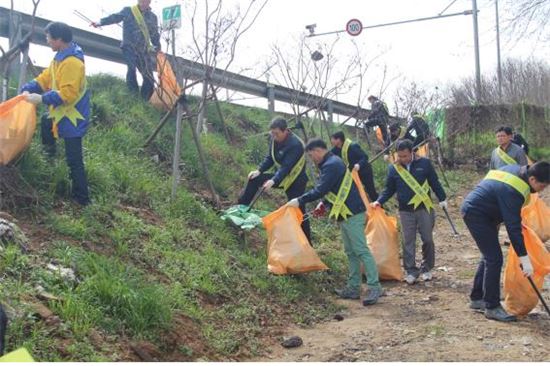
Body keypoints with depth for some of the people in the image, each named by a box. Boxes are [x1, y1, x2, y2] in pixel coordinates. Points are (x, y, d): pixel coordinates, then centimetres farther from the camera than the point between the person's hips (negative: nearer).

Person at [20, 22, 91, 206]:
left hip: (72, 118, -11)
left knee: (74, 161, -5)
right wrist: (27, 89, -4)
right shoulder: (61, 56, 6)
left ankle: (81, 199, 4)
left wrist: (42, 99, -27)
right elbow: (46, 77, 10)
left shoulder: (72, 62, -28)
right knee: (45, 124, 38)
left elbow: (68, 93, -32)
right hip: (62, 113, 11)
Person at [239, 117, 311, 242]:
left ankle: (307, 243, 2)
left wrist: (274, 181, -45)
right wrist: (259, 170, -12)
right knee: (254, 179, 0)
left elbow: (287, 167, -35)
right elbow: (270, 158, 4)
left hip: (295, 180, -8)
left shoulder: (295, 144, -29)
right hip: (281, 175, 8)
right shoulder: (274, 139, -5)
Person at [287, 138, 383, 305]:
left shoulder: (331, 165, -17)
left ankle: (374, 287, -8)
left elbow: (320, 190, -22)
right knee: (351, 252, 11)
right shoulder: (331, 163, 16)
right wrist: (324, 204, 11)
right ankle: (354, 287, 16)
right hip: (346, 214, 11)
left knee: (361, 250, -10)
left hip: (352, 214, -11)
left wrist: (299, 201, -14)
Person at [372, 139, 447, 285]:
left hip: (424, 208, 0)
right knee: (408, 241, 1)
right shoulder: (393, 168, 1)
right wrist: (379, 201, -6)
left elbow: (435, 183, 6)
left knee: (427, 239, 5)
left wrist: (442, 199, 6)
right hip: (405, 211, 1)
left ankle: (426, 268, 20)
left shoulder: (424, 163, -2)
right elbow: (389, 189, 8)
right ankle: (411, 271, 7)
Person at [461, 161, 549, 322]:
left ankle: (477, 298, 24)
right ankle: (492, 307, -4)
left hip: (475, 209, 10)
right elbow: (513, 227, -30)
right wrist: (525, 259, -29)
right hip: (476, 214, -10)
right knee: (494, 259, -11)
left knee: (489, 256, 15)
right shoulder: (512, 191, -29)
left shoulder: (517, 169, -1)